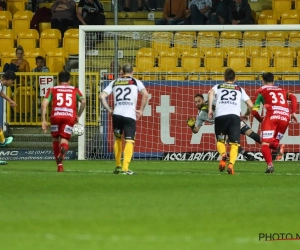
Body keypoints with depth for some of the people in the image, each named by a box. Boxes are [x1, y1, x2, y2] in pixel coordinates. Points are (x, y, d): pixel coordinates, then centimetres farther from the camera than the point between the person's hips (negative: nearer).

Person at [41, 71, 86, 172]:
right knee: (64, 140, -2)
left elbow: (44, 103, 5)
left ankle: (59, 164, 16)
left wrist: (43, 120, 3)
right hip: (70, 116, 0)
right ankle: (63, 149, -40)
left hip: (56, 115, 0)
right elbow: (83, 101, 5)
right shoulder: (75, 90, 22)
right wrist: (78, 116, 14)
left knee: (55, 139, 18)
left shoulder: (52, 90, 20)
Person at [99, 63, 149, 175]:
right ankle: (125, 168, -17)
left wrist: (109, 110, 13)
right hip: (130, 115, -3)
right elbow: (145, 94, -7)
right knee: (129, 141, -3)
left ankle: (118, 166, 26)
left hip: (117, 114, 3)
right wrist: (141, 110, 1)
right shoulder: (135, 82, 9)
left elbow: (102, 96, 8)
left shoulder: (114, 83, 17)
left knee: (118, 139, 22)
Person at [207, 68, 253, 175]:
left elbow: (211, 93, -2)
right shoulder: (240, 89, 26)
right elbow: (250, 105, 19)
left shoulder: (218, 87, 23)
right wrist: (246, 115, 38)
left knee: (220, 140, 19)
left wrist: (210, 109, -3)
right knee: (234, 144, 1)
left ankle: (223, 155, -13)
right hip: (235, 116, 0)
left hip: (220, 115, 0)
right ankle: (231, 164, -24)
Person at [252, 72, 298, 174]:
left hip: (272, 115, -3)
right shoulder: (282, 90, 29)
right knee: (273, 141, 17)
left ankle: (270, 164, -26)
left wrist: (260, 119, 30)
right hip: (285, 116, 3)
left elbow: (254, 111, 13)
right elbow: (293, 97, 8)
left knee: (265, 143, 0)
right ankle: (278, 146, -20)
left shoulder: (261, 91, 20)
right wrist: (293, 112, 8)